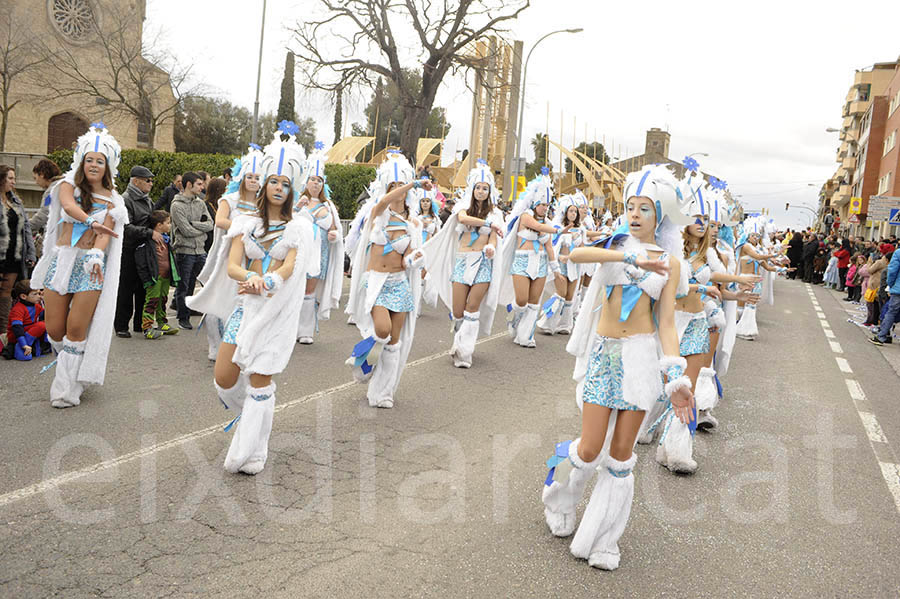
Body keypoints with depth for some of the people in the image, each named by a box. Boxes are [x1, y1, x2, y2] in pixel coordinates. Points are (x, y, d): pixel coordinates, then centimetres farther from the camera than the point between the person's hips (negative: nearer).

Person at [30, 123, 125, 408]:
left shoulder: (112, 200, 8)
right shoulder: (69, 185, 9)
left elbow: (106, 232, -6)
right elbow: (68, 205, -14)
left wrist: (97, 255, -26)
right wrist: (91, 222, -32)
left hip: (90, 264, -1)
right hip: (60, 260, 2)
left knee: (76, 329, -6)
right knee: (54, 329, 1)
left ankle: (68, 390, 7)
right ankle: (67, 363, 32)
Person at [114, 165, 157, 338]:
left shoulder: (147, 200, 16)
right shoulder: (125, 200, -10)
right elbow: (126, 227, -20)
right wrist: (150, 233, -25)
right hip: (129, 251, -8)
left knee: (144, 288, 11)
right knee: (126, 289, -1)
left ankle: (140, 324, 21)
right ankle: (121, 326, 8)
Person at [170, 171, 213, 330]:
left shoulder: (200, 203, 11)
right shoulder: (177, 205, -9)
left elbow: (210, 224, 0)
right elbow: (186, 231, -16)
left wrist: (193, 224, -13)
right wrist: (203, 227, -2)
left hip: (200, 250, 6)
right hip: (185, 250, -6)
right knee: (184, 287, 4)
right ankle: (183, 318, 13)